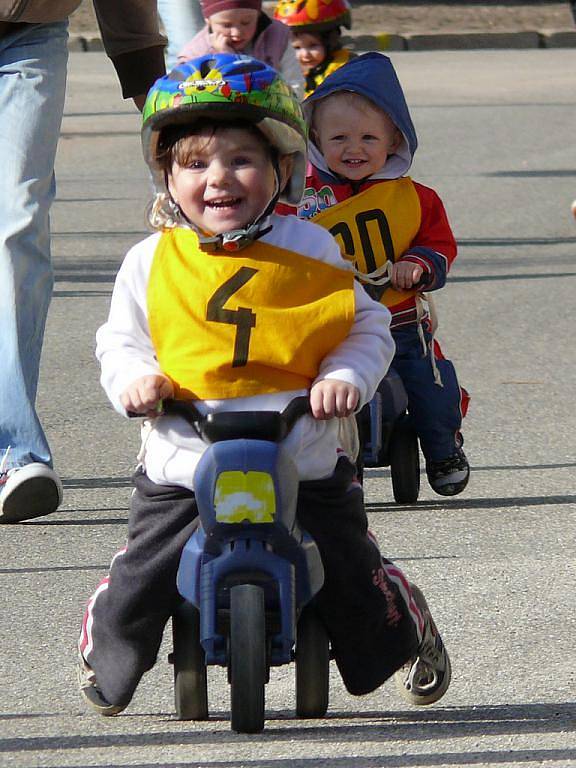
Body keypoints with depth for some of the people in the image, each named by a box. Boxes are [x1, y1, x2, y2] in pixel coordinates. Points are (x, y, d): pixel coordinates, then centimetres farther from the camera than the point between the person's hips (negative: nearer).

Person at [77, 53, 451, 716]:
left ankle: (410, 638, 35)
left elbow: (366, 328, 5)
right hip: (181, 472, 0)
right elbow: (120, 339, 12)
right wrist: (134, 378, -9)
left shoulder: (311, 251, -1)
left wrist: (346, 377, -13)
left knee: (354, 580, 2)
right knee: (137, 586, -5)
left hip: (304, 468, 0)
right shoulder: (151, 262, 1)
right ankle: (105, 662, 27)